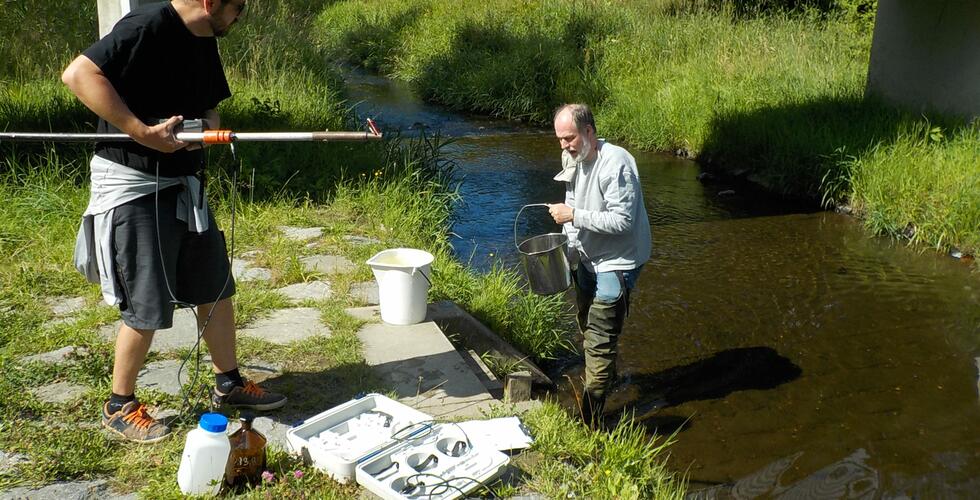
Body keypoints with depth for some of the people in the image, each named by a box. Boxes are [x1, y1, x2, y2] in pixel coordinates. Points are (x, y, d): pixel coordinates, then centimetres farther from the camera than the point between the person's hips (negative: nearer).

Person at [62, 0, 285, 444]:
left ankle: (228, 385, 30)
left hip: (183, 184, 9)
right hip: (133, 186, -9)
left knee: (216, 288, 13)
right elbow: (78, 74, -28)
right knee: (148, 307, -1)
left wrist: (210, 125, -3)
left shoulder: (204, 41, 9)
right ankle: (119, 406, 21)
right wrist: (143, 133, -29)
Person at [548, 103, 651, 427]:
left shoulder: (615, 164, -25)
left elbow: (623, 220, -28)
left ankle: (589, 420, -2)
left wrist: (573, 216, -28)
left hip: (616, 262, -9)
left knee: (600, 340, -9)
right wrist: (570, 248, 3)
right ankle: (608, 376, 48)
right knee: (588, 328, 23)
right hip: (587, 258, 9)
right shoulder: (572, 159, 3)